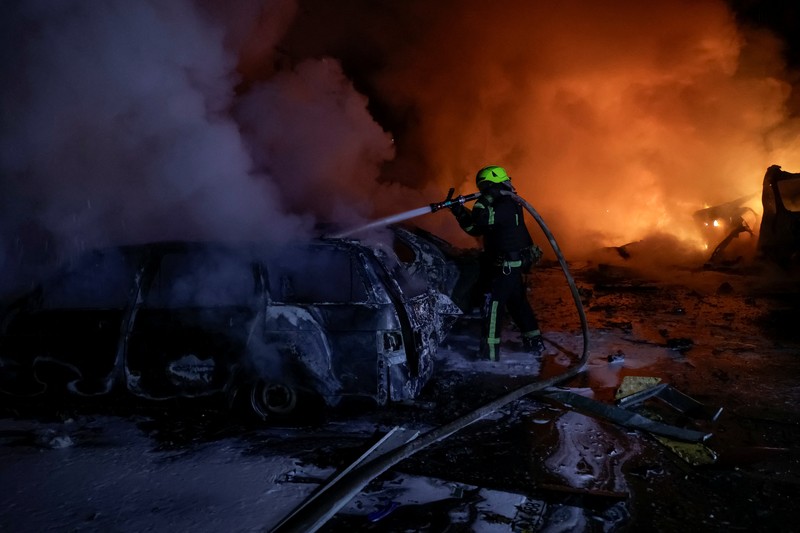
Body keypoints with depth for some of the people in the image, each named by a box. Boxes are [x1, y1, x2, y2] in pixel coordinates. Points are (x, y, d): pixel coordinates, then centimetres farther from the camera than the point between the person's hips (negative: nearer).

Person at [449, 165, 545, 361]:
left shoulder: (506, 206, -16)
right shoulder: (505, 204, 15)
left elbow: (484, 220, -31)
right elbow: (475, 228, 14)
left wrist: (483, 202, -20)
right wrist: (460, 212, 4)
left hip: (507, 267, -11)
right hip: (516, 265, 11)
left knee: (493, 304, -8)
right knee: (517, 302, 19)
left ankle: (490, 351, -7)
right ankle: (534, 343, 28)